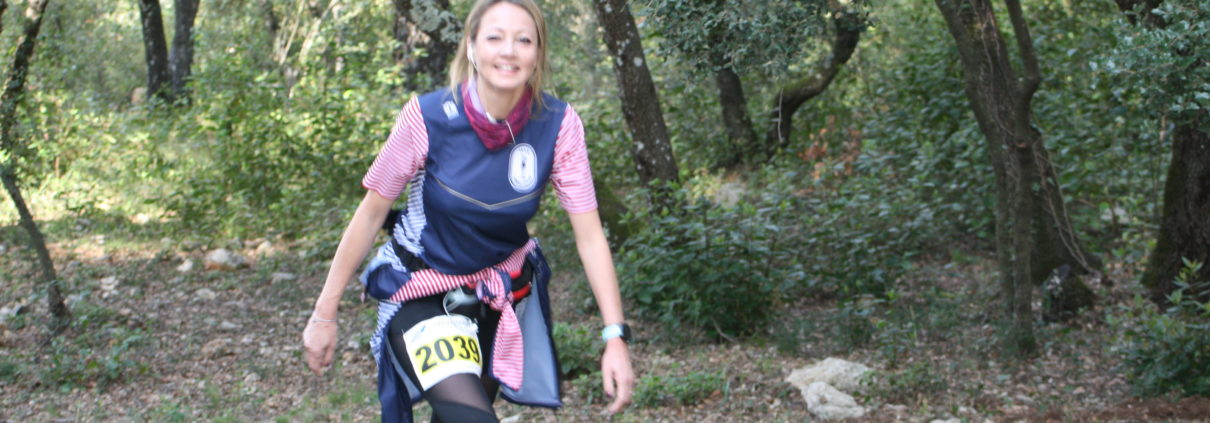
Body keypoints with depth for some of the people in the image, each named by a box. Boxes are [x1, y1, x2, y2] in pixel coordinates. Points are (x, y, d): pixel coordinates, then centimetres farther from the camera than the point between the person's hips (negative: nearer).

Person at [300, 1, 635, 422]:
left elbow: (589, 235, -14)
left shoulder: (558, 125, -17)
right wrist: (324, 314, -8)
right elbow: (371, 213, -12)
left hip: (502, 291, 4)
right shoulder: (428, 117, -22)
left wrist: (615, 337, -21)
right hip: (423, 290, -3)